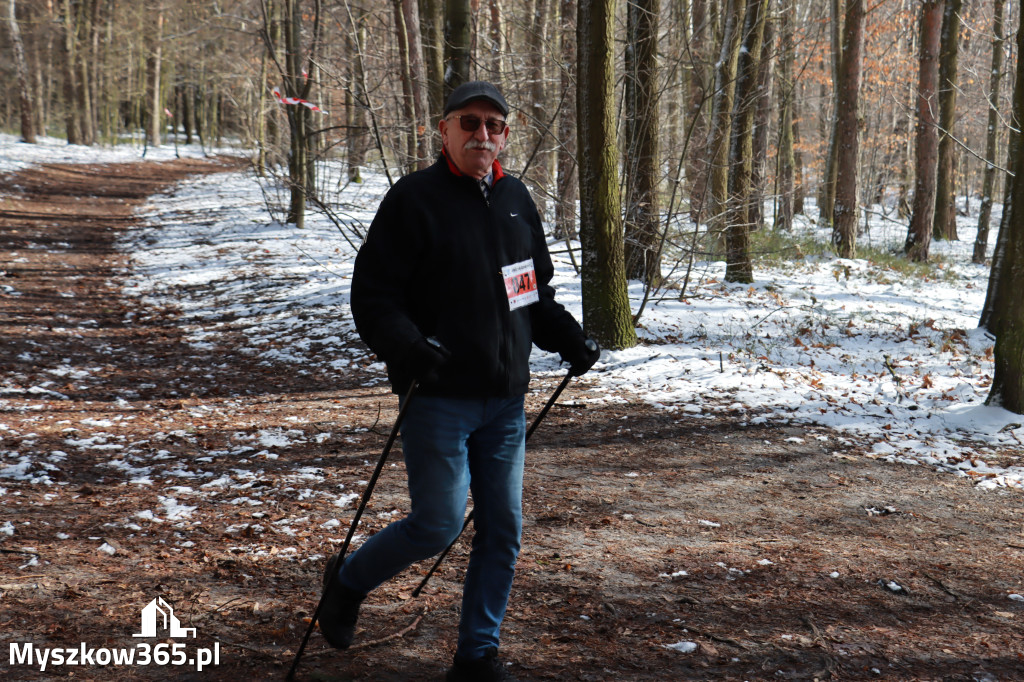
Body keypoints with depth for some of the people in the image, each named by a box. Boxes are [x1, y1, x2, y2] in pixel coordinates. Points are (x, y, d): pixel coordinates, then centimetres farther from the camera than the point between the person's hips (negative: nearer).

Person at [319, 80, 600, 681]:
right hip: (439, 399, -6)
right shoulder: (414, 199, -6)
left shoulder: (517, 200, 13)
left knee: (503, 532, 8)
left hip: (506, 401, 6)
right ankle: (347, 582, 22)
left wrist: (568, 338, 9)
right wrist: (406, 345, -26)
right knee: (438, 525, -7)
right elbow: (372, 294, -9)